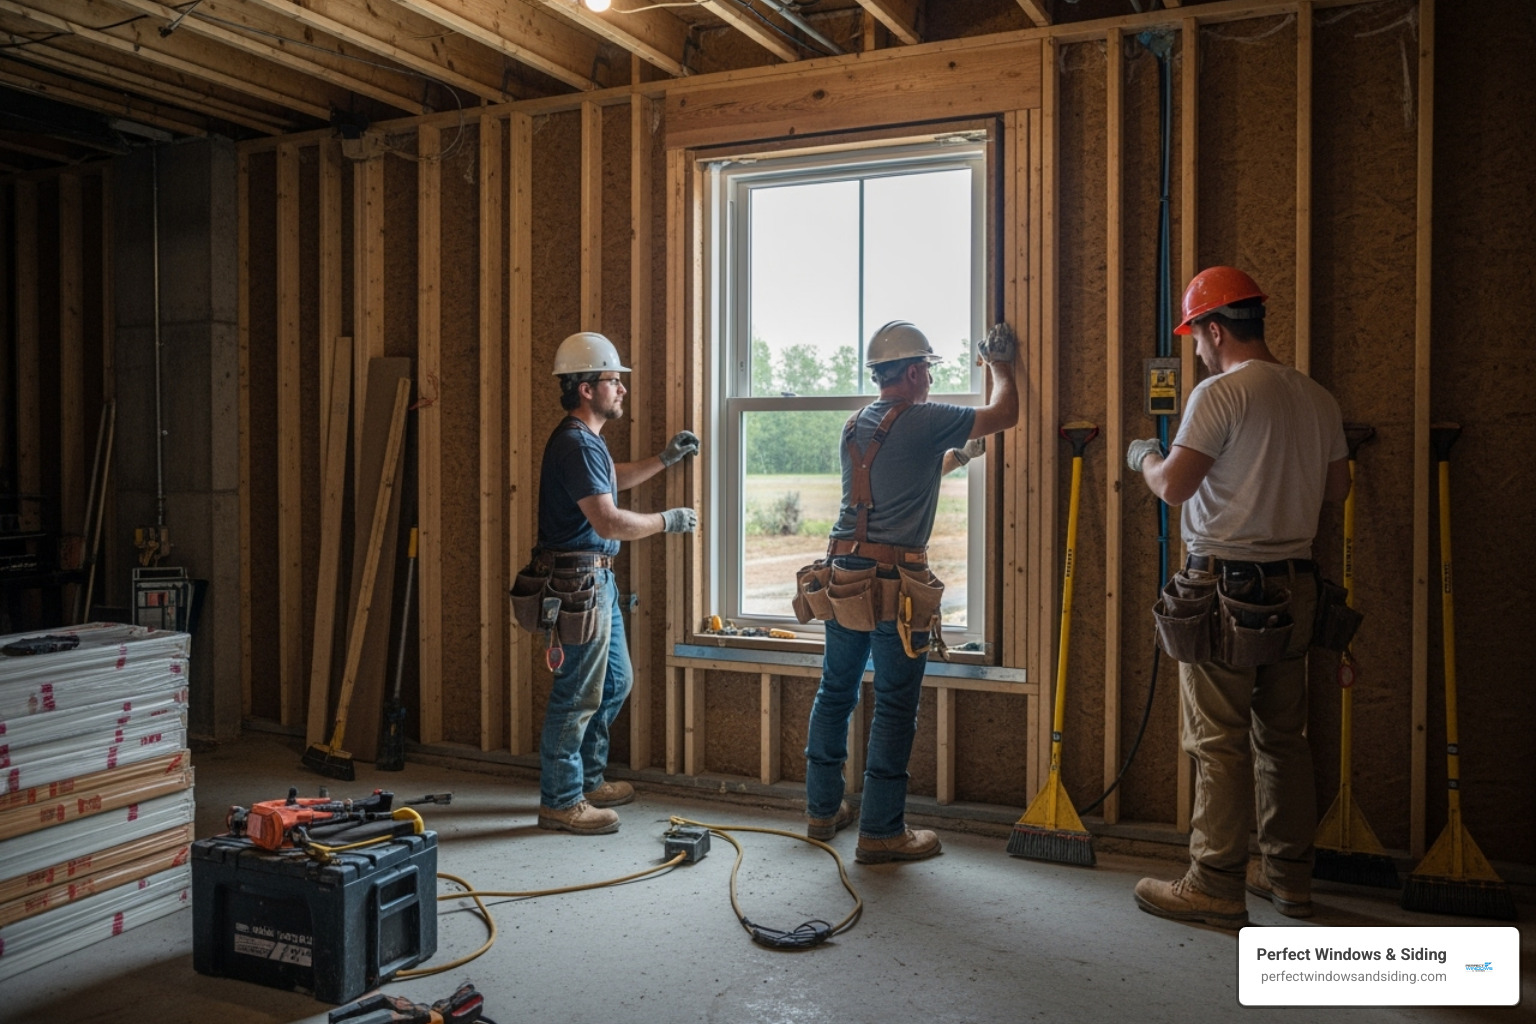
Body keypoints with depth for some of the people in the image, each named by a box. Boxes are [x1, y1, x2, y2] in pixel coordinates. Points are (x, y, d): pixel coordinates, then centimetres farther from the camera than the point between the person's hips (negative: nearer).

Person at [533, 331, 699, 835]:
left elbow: (611, 481, 34)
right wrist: (667, 520, -13)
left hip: (597, 579, 11)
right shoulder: (577, 443, -19)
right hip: (580, 580, -11)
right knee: (578, 693, -3)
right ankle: (560, 802, 8)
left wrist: (663, 459, 24)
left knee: (615, 681, 19)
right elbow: (608, 521, -25)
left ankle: (588, 780, 31)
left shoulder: (585, 440, 15)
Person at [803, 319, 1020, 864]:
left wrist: (955, 456, 32)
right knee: (895, 708, 1)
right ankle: (880, 831, 6)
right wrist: (1001, 367, 16)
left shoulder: (855, 425, 13)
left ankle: (823, 809, 27)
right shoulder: (924, 421, -9)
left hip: (845, 573, 7)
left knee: (835, 693, 15)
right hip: (895, 580, -7)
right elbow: (1004, 414, -1)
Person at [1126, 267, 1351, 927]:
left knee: (1219, 741, -1)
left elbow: (1173, 487, -17)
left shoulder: (1219, 393, -14)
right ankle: (1289, 877, 24)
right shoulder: (1316, 398, 10)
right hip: (1294, 581, 8)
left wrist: (1145, 455, 3)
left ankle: (1217, 886, 5)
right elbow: (1336, 487, 18)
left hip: (1226, 582, -8)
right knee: (1283, 734, 15)